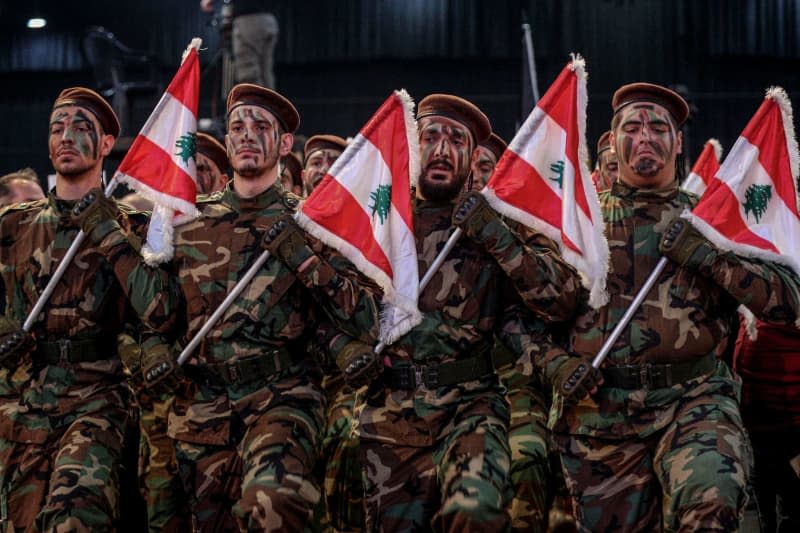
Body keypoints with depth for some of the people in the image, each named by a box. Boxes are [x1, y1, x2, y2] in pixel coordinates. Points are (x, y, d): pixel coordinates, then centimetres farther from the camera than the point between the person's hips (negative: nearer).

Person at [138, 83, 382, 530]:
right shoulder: (188, 221, 11)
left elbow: (365, 320, -7)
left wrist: (300, 253, -14)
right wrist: (152, 345, 3)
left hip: (281, 393, -3)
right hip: (201, 401, 4)